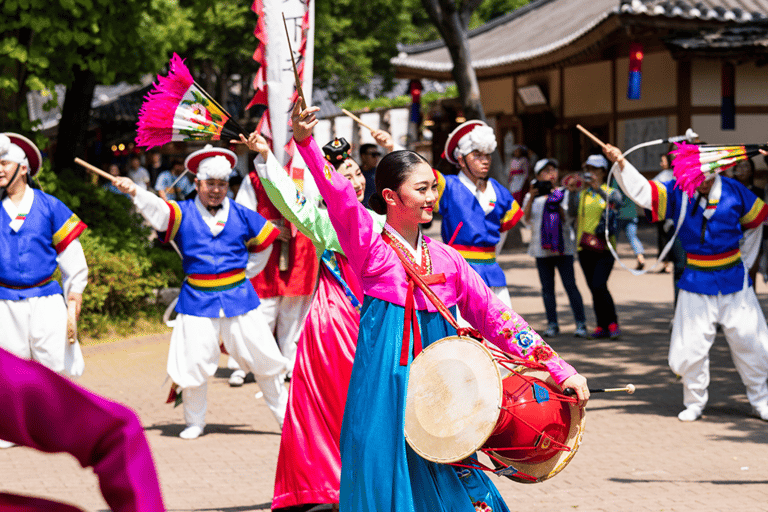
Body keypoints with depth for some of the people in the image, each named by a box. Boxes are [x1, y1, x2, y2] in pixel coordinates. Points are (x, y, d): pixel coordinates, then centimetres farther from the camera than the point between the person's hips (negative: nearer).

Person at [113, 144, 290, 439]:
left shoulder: (240, 215, 5)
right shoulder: (183, 214, 0)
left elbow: (265, 241, 19)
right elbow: (157, 210, -19)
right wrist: (134, 192, -39)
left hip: (239, 298, 1)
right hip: (198, 301, -1)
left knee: (262, 359, 5)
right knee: (193, 363, -2)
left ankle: (286, 416, 19)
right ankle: (195, 422, 19)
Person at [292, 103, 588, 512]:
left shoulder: (444, 257, 9)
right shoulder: (370, 247, -3)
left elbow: (493, 315, 9)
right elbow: (341, 201, -20)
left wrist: (560, 370, 3)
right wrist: (305, 142, -39)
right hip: (384, 383, -4)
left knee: (442, 475, 8)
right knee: (388, 476, -4)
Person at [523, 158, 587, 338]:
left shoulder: (564, 194, 6)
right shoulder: (531, 197, 11)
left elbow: (567, 219, -5)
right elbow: (526, 219, -3)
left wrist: (555, 201, -16)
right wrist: (532, 198, -14)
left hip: (563, 247, -2)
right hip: (541, 248, 2)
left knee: (570, 285, -7)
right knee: (547, 288, 3)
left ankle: (581, 323, -4)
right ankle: (552, 324, 9)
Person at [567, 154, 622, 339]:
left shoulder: (610, 192, 3)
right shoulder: (581, 195, 12)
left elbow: (617, 202, -20)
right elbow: (572, 213, -2)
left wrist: (599, 189, -29)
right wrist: (572, 192, -12)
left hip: (604, 248, -4)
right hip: (585, 248, 4)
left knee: (599, 286, -17)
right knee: (594, 289, 7)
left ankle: (613, 323, -5)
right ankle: (602, 326, 15)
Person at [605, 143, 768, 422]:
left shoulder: (734, 191, -6)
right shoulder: (677, 193, -7)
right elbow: (642, 191, -16)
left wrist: (743, 260, 13)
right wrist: (621, 164, -33)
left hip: (734, 283, 0)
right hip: (696, 283, 0)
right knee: (690, 347, 0)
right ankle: (694, 402, 21)